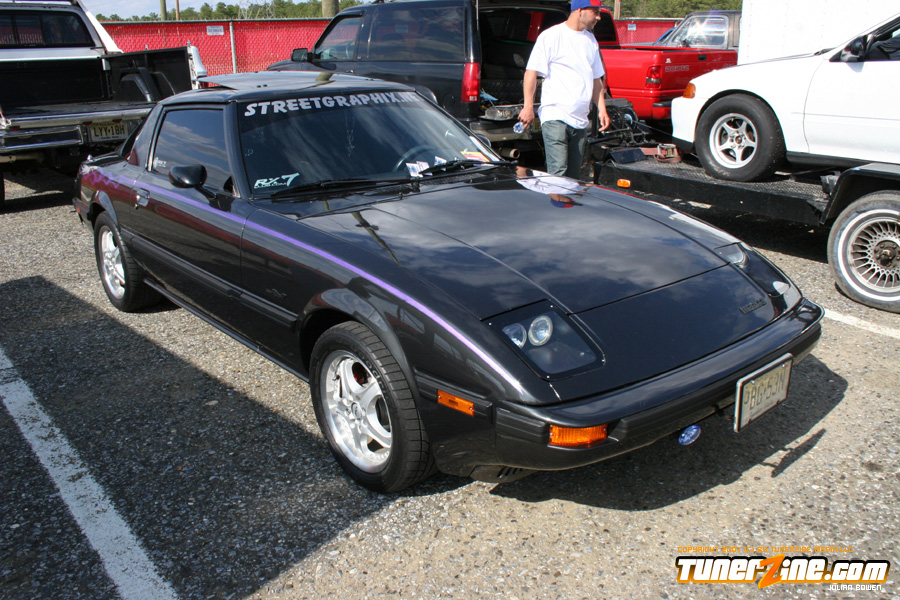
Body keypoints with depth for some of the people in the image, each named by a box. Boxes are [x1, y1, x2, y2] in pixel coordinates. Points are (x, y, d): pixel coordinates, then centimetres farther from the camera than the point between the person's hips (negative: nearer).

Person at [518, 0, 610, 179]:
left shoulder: (590, 40, 18)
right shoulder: (551, 36, -3)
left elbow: (596, 79, 24)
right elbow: (531, 72, -7)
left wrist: (601, 109, 15)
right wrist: (528, 106, -16)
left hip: (580, 119, 7)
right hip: (555, 117, -7)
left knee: (573, 176, 8)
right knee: (558, 173, -16)